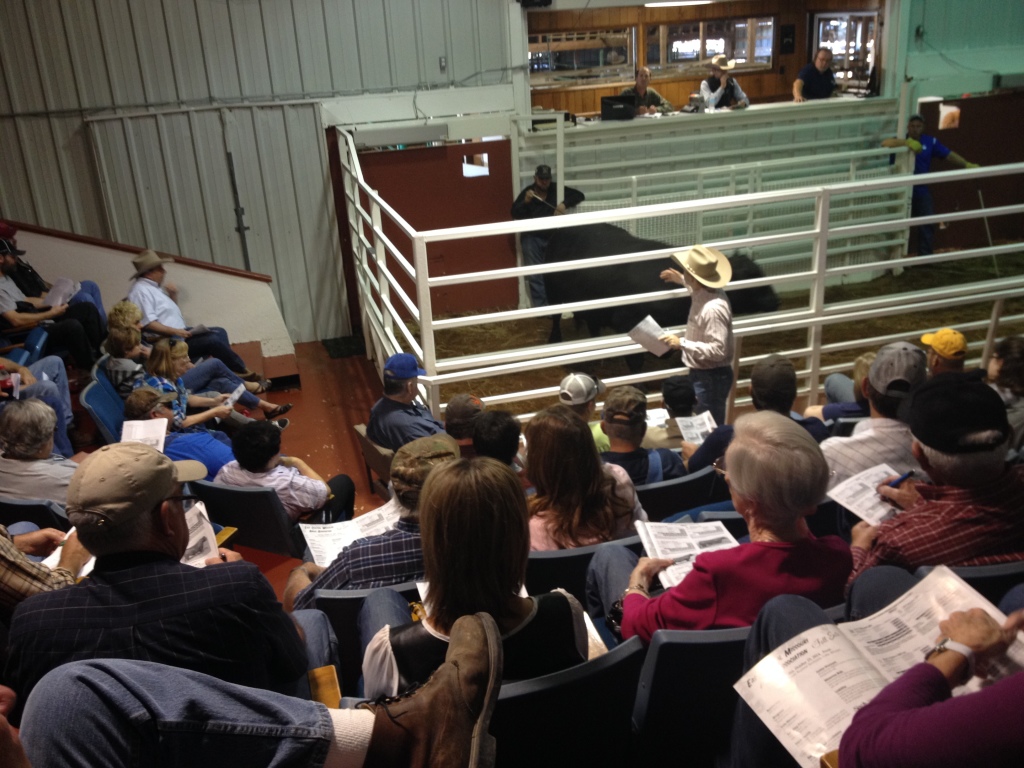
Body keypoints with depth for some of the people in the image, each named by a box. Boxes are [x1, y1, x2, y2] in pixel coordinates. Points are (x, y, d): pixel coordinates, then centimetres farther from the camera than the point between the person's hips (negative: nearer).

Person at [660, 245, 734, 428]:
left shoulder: (713, 309, -29)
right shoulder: (706, 293, 0)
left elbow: (718, 350, -31)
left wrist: (682, 343, -29)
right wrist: (681, 280, 28)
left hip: (711, 378, -10)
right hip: (701, 374, 10)